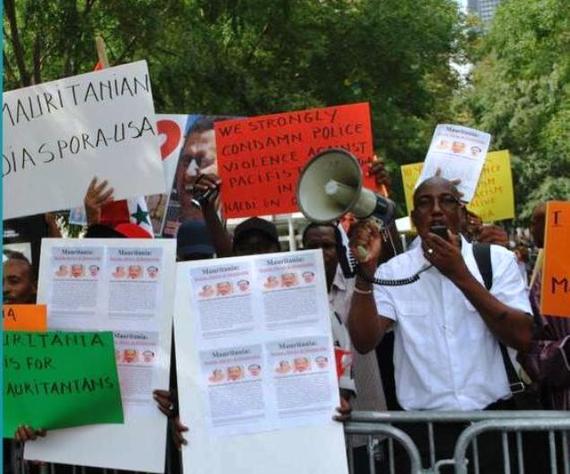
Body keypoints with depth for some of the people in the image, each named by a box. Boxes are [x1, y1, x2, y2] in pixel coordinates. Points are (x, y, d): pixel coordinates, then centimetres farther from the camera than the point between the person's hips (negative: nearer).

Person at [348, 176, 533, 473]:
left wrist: (461, 275, -14)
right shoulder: (393, 271, 4)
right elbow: (364, 342, -8)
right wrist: (365, 272, -21)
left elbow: (522, 338, -9)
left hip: (491, 420, 0)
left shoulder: (497, 260, 3)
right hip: (422, 428, 0)